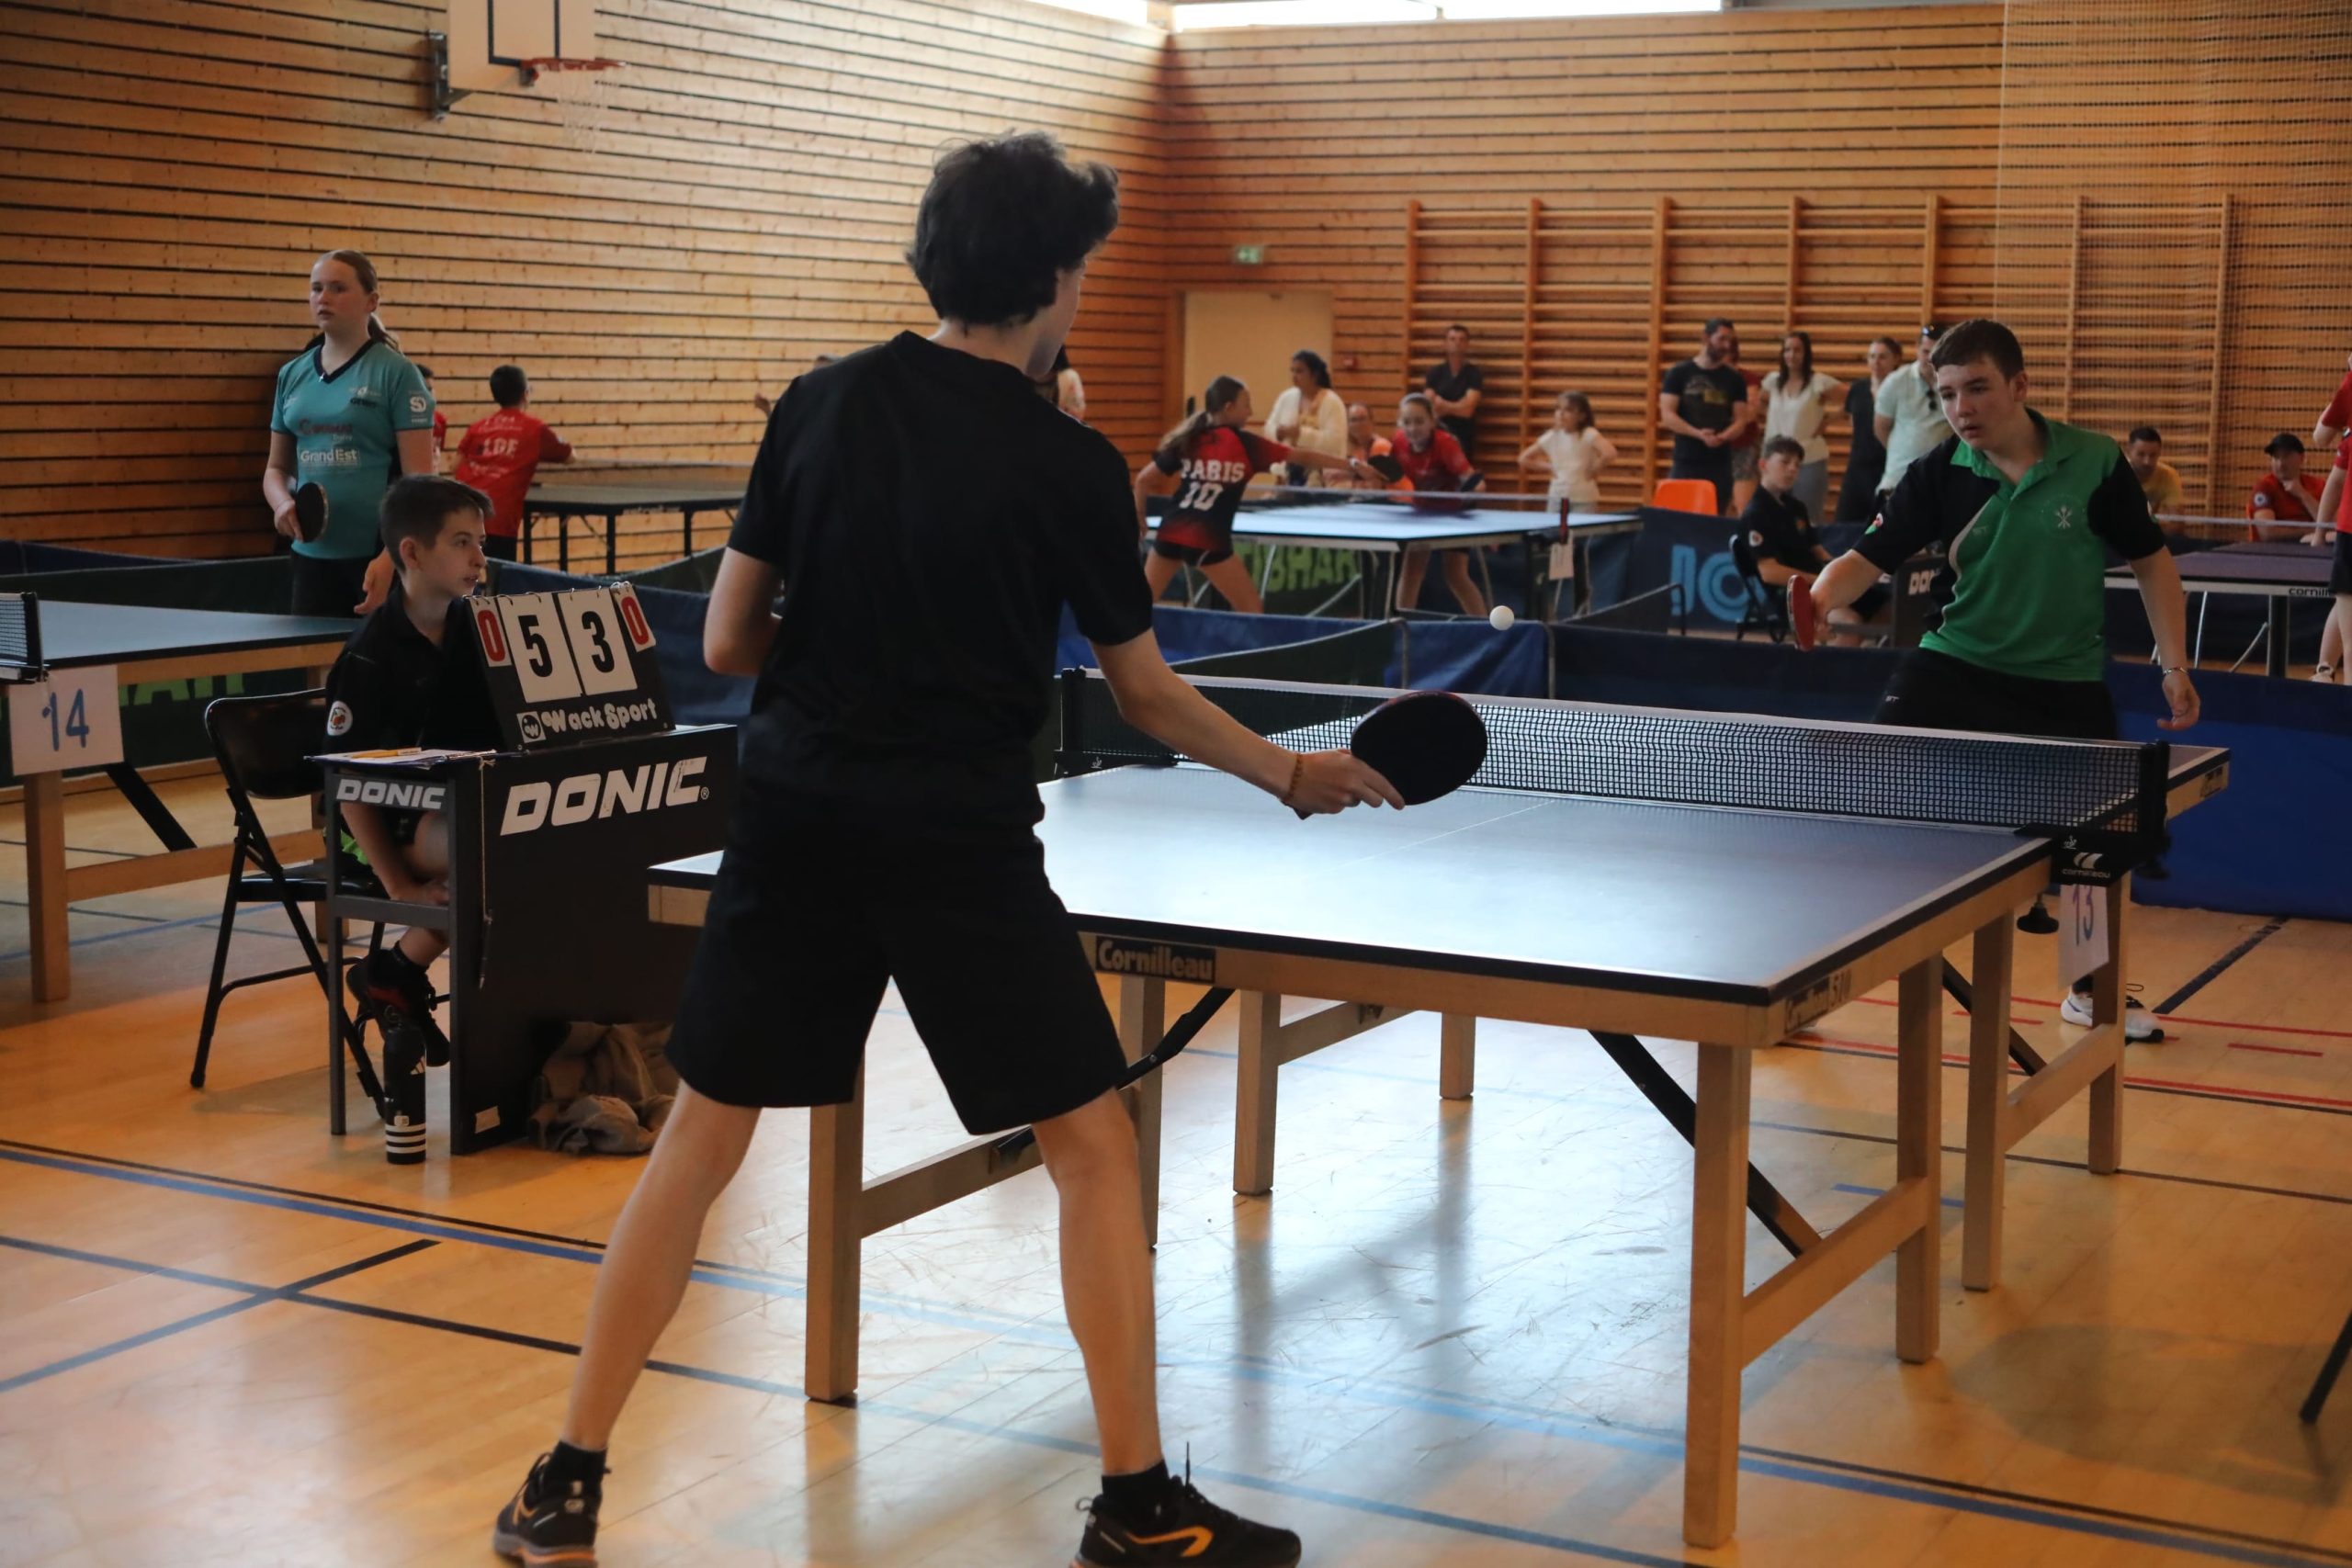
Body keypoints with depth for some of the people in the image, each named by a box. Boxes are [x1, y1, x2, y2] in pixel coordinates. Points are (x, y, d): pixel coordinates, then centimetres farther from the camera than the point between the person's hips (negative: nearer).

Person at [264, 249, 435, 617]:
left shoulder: (396, 373, -5)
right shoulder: (292, 375, 12)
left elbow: (419, 479, -10)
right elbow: (276, 467, 20)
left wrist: (390, 559, -19)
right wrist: (282, 503, -4)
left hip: (379, 558, -5)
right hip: (312, 555, 5)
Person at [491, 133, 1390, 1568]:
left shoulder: (821, 406, 2)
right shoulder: (1071, 466, -6)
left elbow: (728, 642, 4)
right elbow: (1149, 699, 4)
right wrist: (1295, 774, 19)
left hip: (796, 817, 4)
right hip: (959, 842, -4)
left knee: (699, 1143, 15)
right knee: (1095, 1149, 10)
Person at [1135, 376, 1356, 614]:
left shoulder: (1188, 440, 8)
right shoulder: (1246, 444, -2)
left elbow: (1144, 478, 8)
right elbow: (1304, 456, 4)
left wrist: (1140, 516, 25)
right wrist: (1352, 463, 11)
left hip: (1171, 533, 5)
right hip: (1208, 541, -5)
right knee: (1251, 609, 6)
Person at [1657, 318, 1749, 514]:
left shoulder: (1734, 379, 8)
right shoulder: (1679, 373, 3)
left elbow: (1740, 420, 5)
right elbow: (1667, 416, -4)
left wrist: (1722, 437, -17)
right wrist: (1699, 434, -18)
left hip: (1719, 464, 2)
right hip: (1685, 462, -2)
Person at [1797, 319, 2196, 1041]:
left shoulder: (2095, 463, -9)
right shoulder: (1937, 474, -8)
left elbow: (2150, 561, 1)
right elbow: (1869, 557, -14)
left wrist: (2174, 664, -3)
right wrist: (1817, 602, -35)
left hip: (2067, 684, 1)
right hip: (1955, 669, 0)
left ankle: (2092, 988, 36)